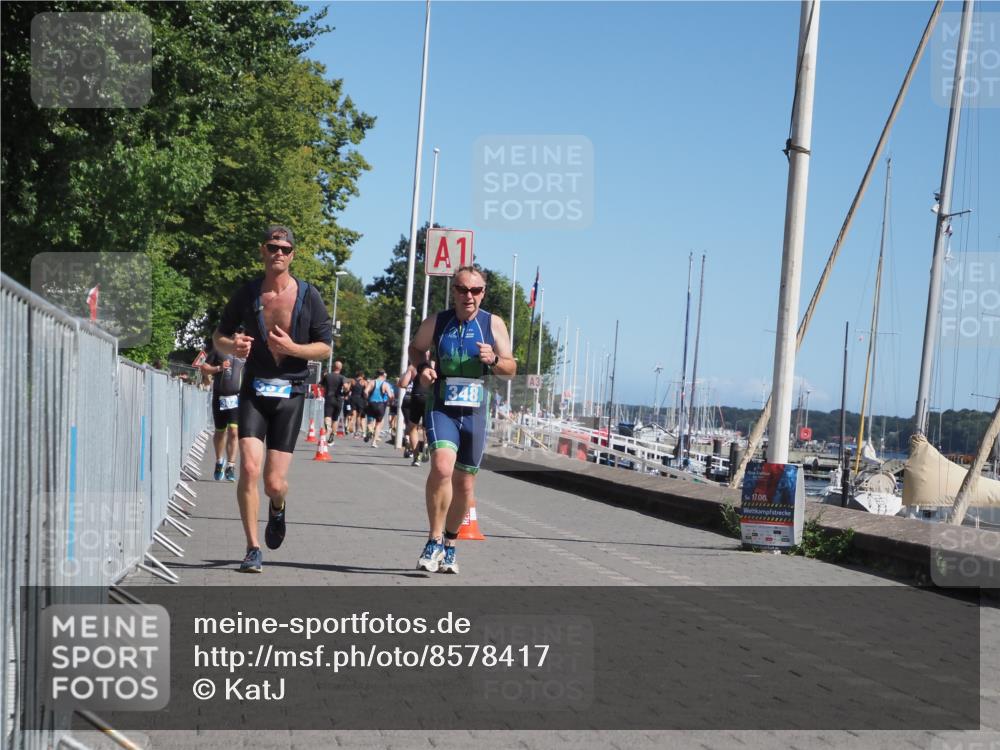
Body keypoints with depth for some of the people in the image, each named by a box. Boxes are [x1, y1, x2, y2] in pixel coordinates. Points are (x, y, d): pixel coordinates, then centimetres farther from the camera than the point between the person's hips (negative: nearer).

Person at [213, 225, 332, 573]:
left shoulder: (309, 296, 1)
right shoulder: (247, 293, 4)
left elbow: (325, 348, 2)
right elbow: (219, 336, 13)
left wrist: (292, 348, -16)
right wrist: (232, 345, -11)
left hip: (290, 392, -1)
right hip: (254, 390, 1)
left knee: (274, 483, -2)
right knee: (249, 468, -16)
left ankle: (277, 509, 36)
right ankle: (253, 549, -4)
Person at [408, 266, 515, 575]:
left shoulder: (493, 324, 0)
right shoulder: (436, 322, 0)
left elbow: (511, 369, 5)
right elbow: (415, 348, 18)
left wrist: (494, 360, -16)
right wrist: (422, 368, -3)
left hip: (475, 412, 2)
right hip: (441, 409, -2)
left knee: (464, 484, 10)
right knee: (442, 467, -27)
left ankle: (450, 544, 32)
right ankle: (434, 541, -14)